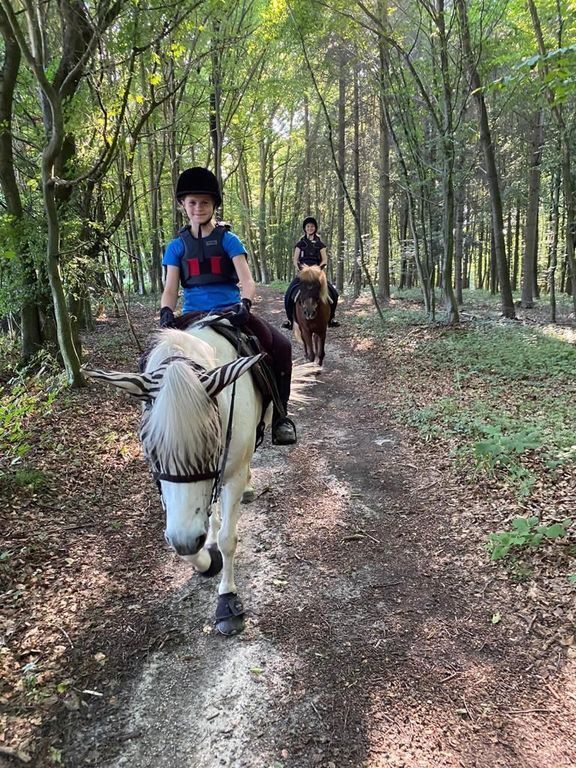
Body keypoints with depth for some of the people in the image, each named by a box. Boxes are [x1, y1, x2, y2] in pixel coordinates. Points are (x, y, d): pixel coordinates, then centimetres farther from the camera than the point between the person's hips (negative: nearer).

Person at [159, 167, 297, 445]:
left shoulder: (228, 239, 5)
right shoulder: (177, 246, 10)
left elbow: (247, 281, -6)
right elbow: (170, 289, 4)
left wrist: (244, 304, -28)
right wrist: (166, 313, -19)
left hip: (230, 312, -1)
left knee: (280, 346, -20)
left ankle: (279, 415, -3)